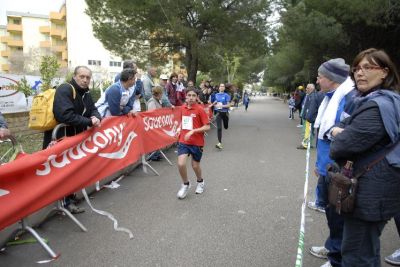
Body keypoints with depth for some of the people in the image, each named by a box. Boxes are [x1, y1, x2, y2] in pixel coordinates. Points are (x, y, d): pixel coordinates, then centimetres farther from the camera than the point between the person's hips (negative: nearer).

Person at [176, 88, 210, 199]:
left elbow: (207, 127, -15)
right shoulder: (183, 108, 3)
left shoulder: (200, 109, -13)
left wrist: (193, 131, -23)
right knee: (181, 164, -11)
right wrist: (182, 133, 11)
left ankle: (200, 182, 42)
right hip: (183, 141, 3)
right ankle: (185, 184, 16)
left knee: (195, 165, 10)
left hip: (197, 142, -3)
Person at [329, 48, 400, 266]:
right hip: (373, 190, 11)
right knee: (367, 249, 26)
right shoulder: (370, 101, 14)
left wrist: (338, 135, -3)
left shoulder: (379, 105, -21)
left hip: (370, 194, -11)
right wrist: (338, 130, -5)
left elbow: (343, 146, -25)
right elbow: (345, 126, 17)